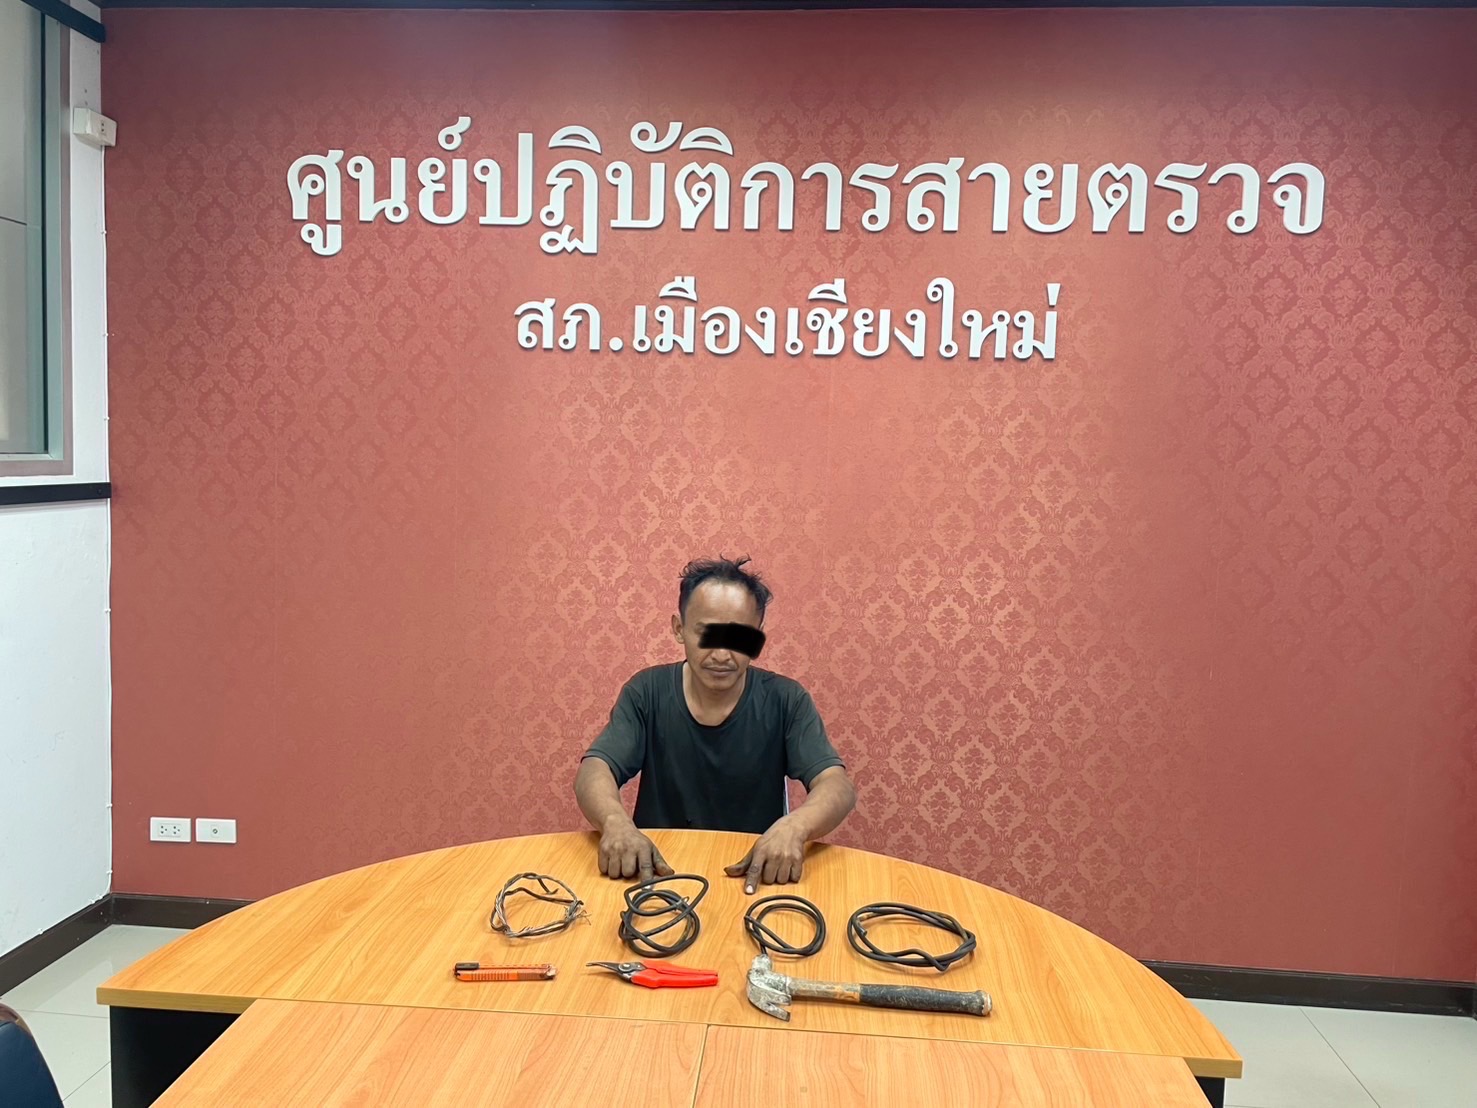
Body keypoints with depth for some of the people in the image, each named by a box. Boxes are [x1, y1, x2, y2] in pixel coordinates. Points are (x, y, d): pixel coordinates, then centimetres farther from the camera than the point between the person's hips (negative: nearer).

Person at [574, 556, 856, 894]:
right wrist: (616, 822, -34)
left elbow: (838, 787, -14)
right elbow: (594, 770, -11)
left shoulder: (785, 700, -5)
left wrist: (794, 826, -36)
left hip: (756, 878, 2)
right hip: (659, 873, -1)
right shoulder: (647, 692, -2)